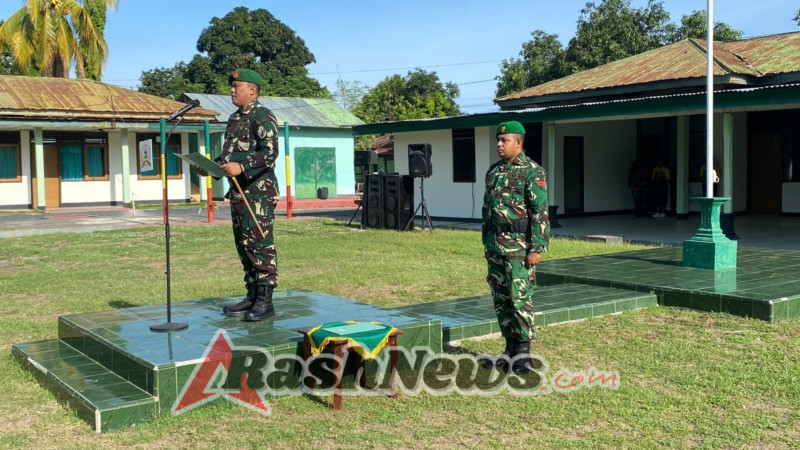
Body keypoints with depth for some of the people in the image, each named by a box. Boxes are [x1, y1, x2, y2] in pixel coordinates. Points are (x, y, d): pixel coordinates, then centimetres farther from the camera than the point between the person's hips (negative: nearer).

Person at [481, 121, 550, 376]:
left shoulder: (532, 172, -9)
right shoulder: (493, 171, 13)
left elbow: (540, 213, -14)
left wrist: (537, 248, -18)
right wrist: (486, 242, 17)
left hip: (519, 247, -7)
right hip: (495, 247, 7)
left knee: (520, 299, -3)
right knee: (501, 300, 10)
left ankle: (524, 352, 6)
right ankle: (510, 349, 20)